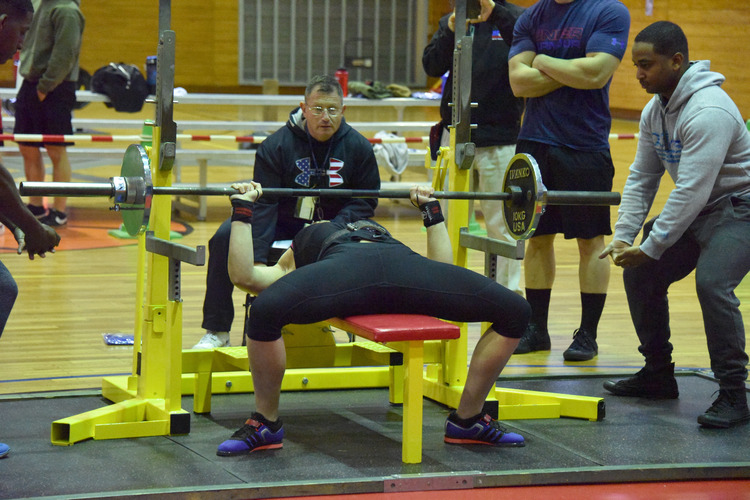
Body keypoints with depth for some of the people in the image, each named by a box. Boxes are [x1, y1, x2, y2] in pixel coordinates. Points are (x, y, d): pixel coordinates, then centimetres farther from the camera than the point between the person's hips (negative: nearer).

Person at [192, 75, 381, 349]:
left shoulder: (359, 147, -6)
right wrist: (257, 259, -30)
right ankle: (217, 331, -16)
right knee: (225, 238, -24)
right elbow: (264, 203, -19)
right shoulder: (276, 145, -13)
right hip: (282, 224, -1)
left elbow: (366, 200, -1)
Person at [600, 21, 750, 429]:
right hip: (695, 211, 10)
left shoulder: (707, 111, -28)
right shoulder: (654, 111, 3)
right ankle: (658, 375, 20)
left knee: (712, 283, -29)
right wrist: (623, 236, -3)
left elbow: (692, 192, -30)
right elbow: (642, 178, 8)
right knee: (639, 274, 6)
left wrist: (651, 247, -26)